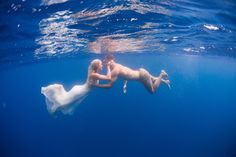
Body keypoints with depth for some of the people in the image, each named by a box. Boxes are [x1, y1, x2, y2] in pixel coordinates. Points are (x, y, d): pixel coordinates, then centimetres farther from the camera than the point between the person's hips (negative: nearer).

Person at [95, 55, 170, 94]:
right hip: (140, 72, 8)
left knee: (152, 91, 10)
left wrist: (97, 85, -20)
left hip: (142, 75, -8)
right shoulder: (116, 66, 2)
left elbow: (109, 85, -26)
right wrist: (124, 85, 9)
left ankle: (161, 75, 13)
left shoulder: (115, 70, -26)